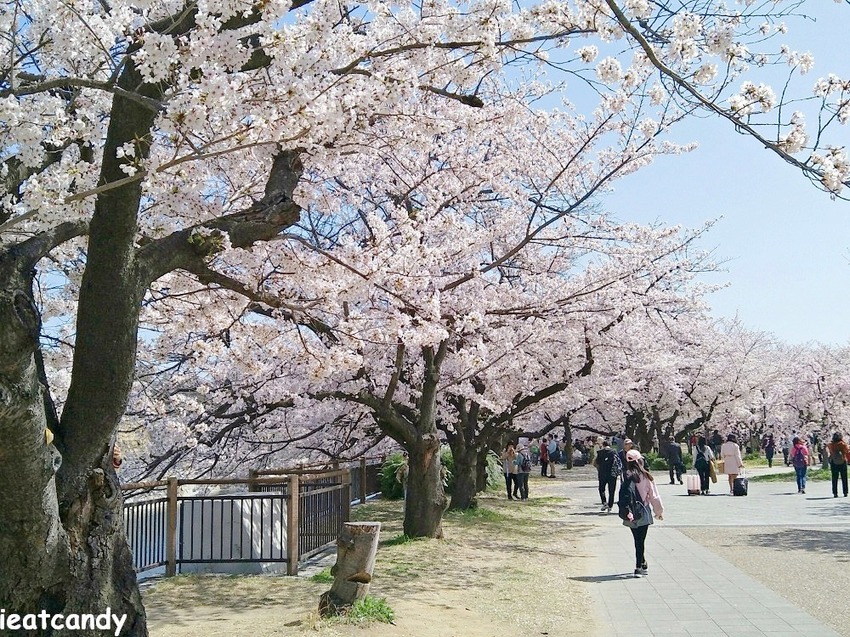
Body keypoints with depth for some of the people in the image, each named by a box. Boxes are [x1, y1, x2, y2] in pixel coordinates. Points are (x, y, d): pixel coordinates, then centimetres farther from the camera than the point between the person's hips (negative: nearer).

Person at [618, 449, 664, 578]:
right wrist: (659, 511, 11)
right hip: (643, 513, -2)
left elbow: (625, 494, -12)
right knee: (641, 541, 4)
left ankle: (642, 565, 30)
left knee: (638, 540, 17)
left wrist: (627, 511, -4)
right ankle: (639, 567, 1)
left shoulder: (626, 476, -7)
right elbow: (654, 495, -2)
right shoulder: (645, 476, -10)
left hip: (632, 515, 2)